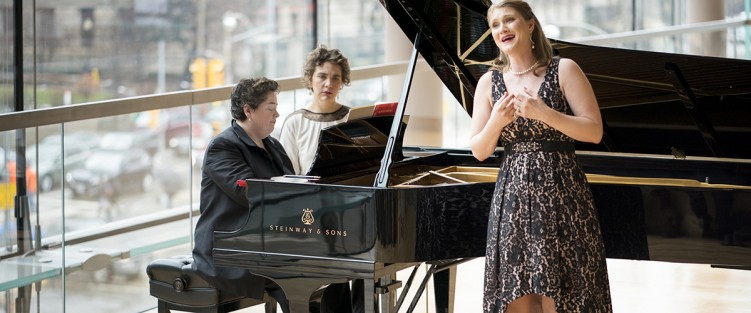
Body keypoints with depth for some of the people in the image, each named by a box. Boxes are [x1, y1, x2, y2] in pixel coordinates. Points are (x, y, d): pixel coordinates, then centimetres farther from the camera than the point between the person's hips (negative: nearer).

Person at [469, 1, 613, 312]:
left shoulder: (563, 70, -2)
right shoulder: (489, 82, 7)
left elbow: (594, 131, -8)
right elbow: (479, 151, 6)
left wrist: (543, 113, -19)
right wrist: (495, 123, -14)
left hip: (560, 193, -3)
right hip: (513, 197, 3)